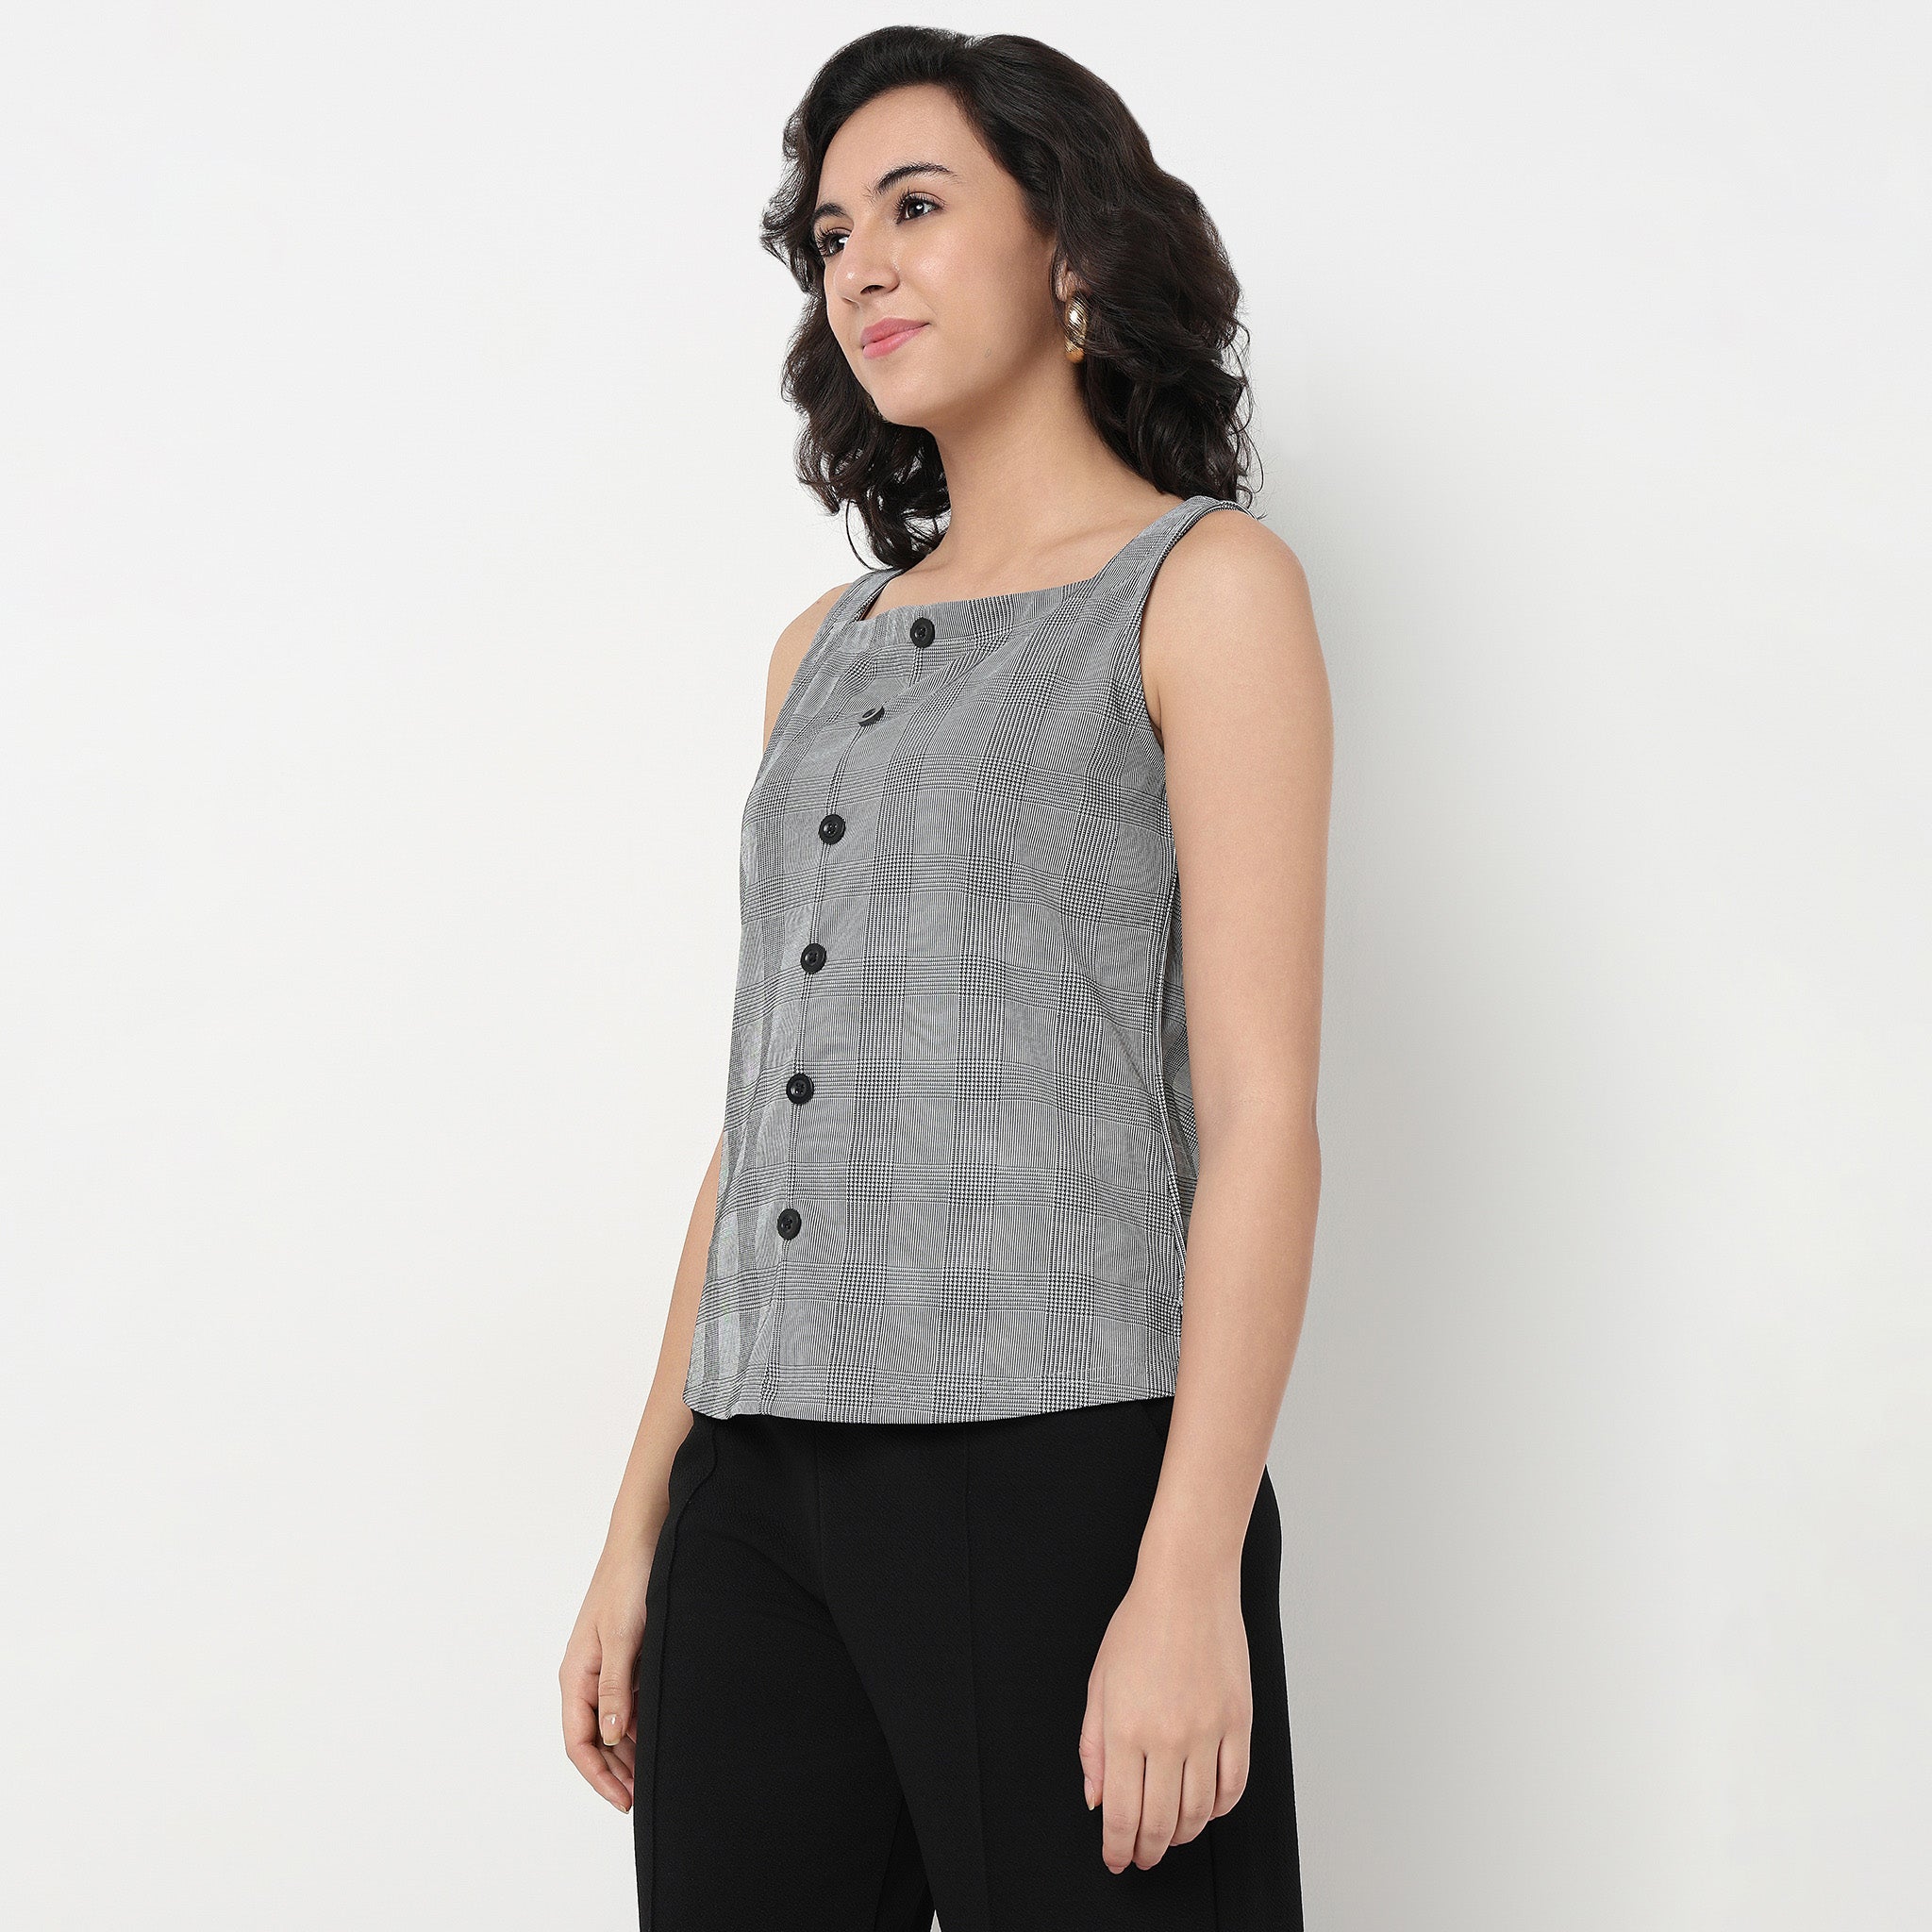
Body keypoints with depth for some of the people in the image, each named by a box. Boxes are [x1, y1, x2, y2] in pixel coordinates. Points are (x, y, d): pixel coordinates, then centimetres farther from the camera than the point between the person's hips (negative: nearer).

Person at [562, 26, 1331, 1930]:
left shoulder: (1206, 583, 0)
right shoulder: (827, 651, 18)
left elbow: (1262, 1111, -8)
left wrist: (1194, 1578, -16)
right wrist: (641, 1529, 13)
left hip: (1058, 1476, -5)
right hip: (765, 1492, 6)